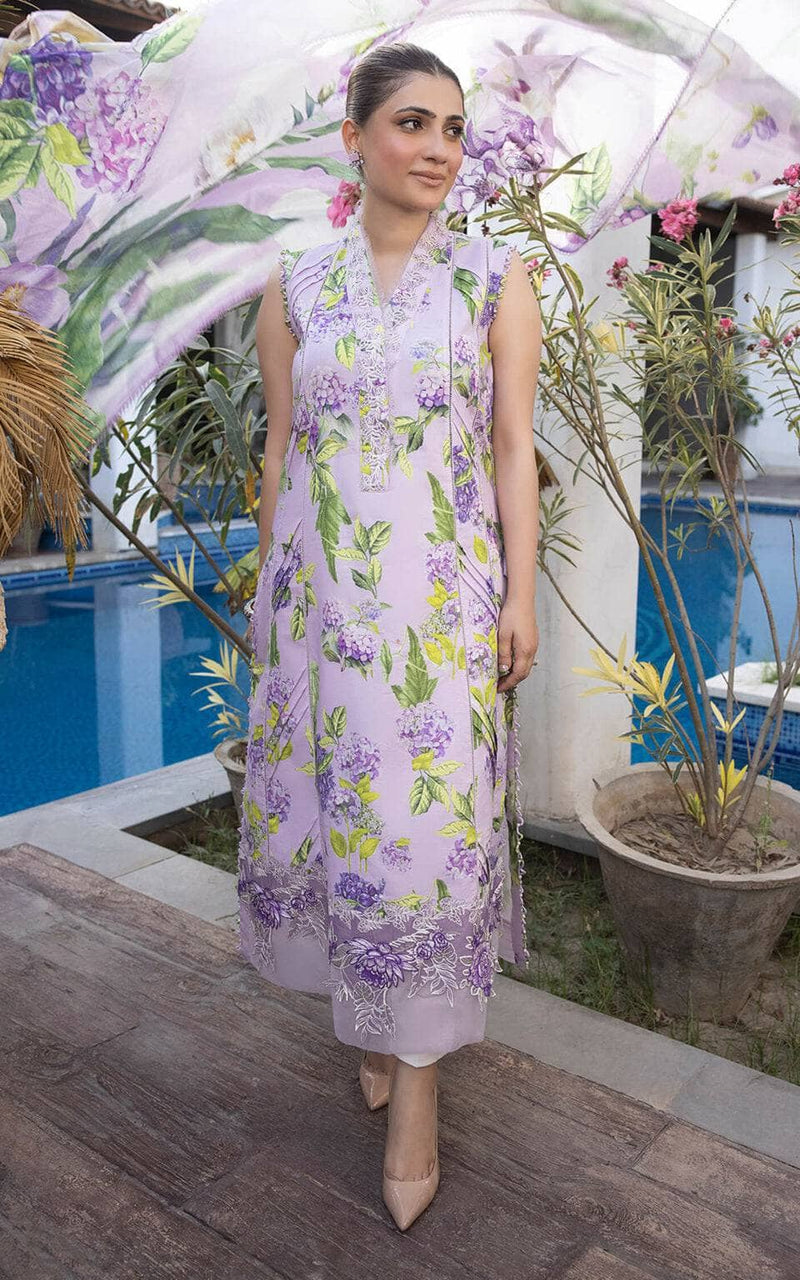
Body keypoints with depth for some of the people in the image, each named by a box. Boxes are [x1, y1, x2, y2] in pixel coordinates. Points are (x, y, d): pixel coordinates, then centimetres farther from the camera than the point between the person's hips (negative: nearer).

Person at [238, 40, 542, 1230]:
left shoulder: (496, 279, 1)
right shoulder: (295, 287, 6)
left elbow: (514, 450, 0)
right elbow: (281, 449, 8)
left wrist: (521, 594, -5)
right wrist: (269, 591, 9)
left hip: (443, 594, -2)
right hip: (322, 589, 3)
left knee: (426, 818, -2)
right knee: (330, 805, 10)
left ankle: (416, 1079, 15)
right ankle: (370, 1009, 35)